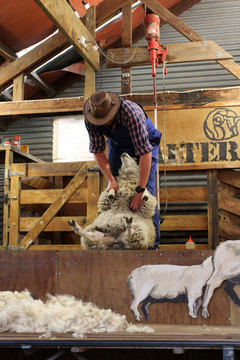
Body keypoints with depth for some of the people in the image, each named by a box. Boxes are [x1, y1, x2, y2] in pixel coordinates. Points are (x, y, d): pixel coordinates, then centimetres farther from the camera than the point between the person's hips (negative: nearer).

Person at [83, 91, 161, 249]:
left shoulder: (131, 113, -42)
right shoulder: (90, 119, -26)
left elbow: (145, 153, -42)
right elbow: (98, 151, -14)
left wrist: (140, 190, -43)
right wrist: (110, 180, -25)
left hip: (145, 142, -4)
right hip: (117, 145, 5)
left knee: (147, 189, -15)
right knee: (111, 190, -4)